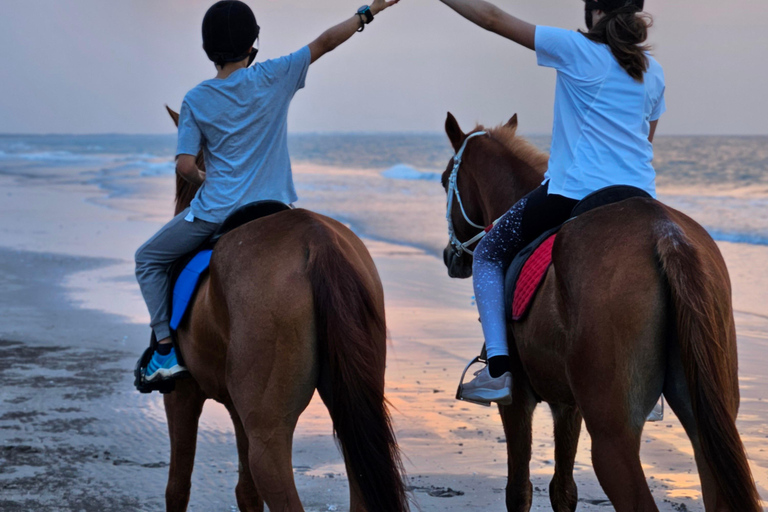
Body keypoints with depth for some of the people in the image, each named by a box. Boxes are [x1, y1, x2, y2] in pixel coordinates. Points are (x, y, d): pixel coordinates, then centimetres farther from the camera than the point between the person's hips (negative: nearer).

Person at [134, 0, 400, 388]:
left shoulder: (196, 101, -2)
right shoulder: (273, 78, -2)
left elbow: (185, 166, -7)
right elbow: (324, 42, 3)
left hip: (215, 211, -1)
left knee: (148, 259, 18)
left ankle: (166, 350, 4)